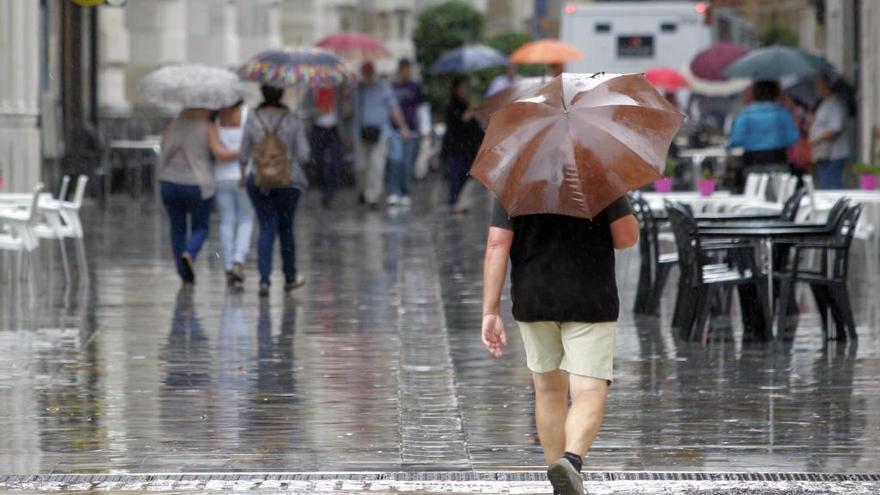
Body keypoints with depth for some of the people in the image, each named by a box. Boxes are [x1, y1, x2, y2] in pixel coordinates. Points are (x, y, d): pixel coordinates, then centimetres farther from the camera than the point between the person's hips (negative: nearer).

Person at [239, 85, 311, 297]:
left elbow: (243, 154, 1)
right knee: (286, 227, 15)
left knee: (266, 228, 4)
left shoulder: (252, 119, -4)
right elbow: (303, 154, -8)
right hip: (289, 180, 0)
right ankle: (290, 278, 27)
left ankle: (264, 280, -10)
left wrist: (243, 174, 18)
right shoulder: (293, 121, -6)